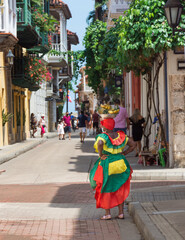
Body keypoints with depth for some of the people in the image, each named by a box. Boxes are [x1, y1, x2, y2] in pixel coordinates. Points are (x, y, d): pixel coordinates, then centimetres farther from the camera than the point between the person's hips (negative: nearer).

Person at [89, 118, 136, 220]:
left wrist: (100, 155, -22)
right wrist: (123, 154, 8)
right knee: (119, 189, 14)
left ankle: (107, 213, 9)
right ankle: (121, 213, 16)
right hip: (120, 164, 5)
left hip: (107, 166, -5)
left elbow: (100, 143, -37)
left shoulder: (103, 136, -14)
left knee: (105, 190, 7)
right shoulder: (120, 135, 3)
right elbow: (133, 145, 7)